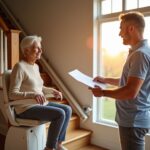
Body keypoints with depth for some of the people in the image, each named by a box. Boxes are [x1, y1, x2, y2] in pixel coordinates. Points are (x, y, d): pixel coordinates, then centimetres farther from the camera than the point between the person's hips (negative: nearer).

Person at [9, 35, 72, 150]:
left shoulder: (36, 66, 12)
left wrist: (52, 91, 8)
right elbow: (12, 94, -19)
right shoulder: (20, 67, -15)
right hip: (26, 107, -9)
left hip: (40, 104, 9)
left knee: (67, 109, -3)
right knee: (60, 114, -23)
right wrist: (33, 95, -32)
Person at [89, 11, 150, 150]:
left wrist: (102, 92, -15)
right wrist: (106, 80, 14)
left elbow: (131, 92, -28)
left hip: (133, 120, -10)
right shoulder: (138, 52, 12)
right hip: (132, 118, 10)